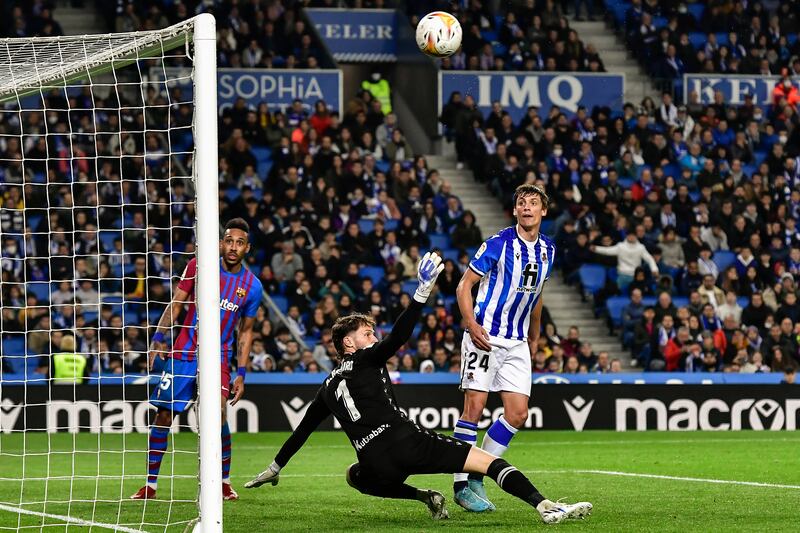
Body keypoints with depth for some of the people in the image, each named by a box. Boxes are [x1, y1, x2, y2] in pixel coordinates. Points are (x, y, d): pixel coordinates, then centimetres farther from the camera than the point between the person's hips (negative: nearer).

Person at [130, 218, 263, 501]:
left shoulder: (252, 286, 2)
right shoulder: (199, 266, -1)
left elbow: (245, 332, 9)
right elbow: (175, 304, 2)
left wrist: (241, 374, 3)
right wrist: (159, 336, -12)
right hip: (183, 352, 1)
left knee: (218, 416, -18)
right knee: (163, 415, -1)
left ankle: (224, 482, -1)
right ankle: (150, 484, 9)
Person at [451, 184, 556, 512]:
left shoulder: (547, 250, 9)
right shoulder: (498, 244, -10)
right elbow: (465, 285, -8)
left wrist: (534, 338, 25)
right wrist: (472, 325, -20)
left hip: (517, 343, 6)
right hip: (485, 337, -6)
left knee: (518, 414, -2)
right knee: (474, 407, -10)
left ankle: (477, 478, 10)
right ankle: (462, 485, -5)